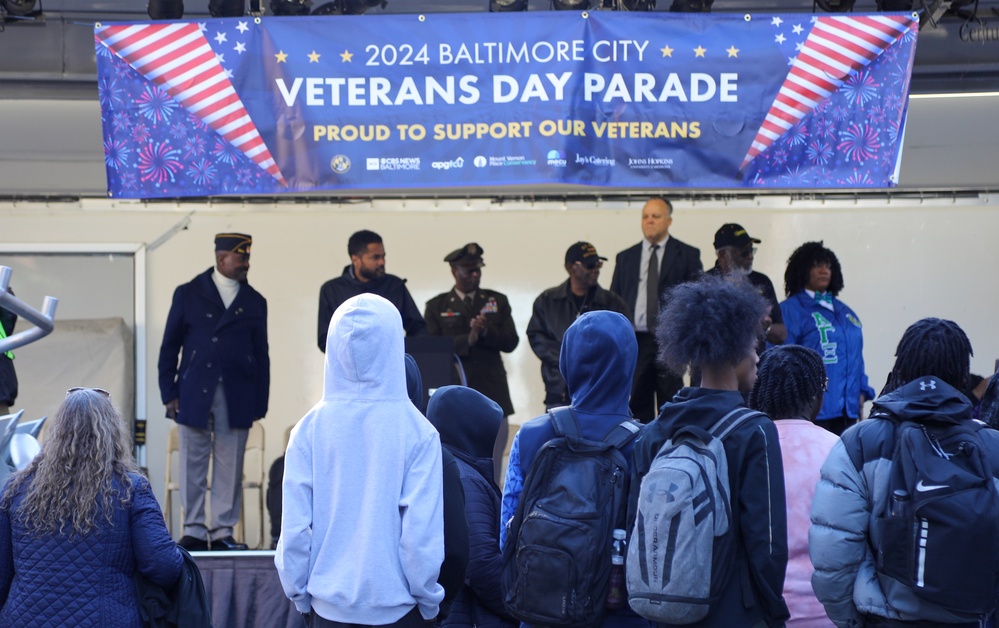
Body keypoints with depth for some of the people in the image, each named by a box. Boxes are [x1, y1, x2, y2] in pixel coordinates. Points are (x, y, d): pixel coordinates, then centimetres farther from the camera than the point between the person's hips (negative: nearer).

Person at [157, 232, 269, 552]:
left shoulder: (255, 302, 11)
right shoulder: (188, 294, 7)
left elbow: (261, 355, 10)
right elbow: (169, 347, 7)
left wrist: (260, 404, 3)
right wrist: (169, 394, -1)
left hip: (237, 399, 1)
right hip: (194, 394, -1)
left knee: (230, 469, 1)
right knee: (193, 467, 2)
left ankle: (223, 531, 8)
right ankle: (194, 531, 9)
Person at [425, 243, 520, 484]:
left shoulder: (498, 301, 11)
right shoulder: (437, 306, 6)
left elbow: (511, 342, 3)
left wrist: (486, 331, -15)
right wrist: (468, 339, -18)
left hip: (492, 394, 2)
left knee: (492, 466, 4)